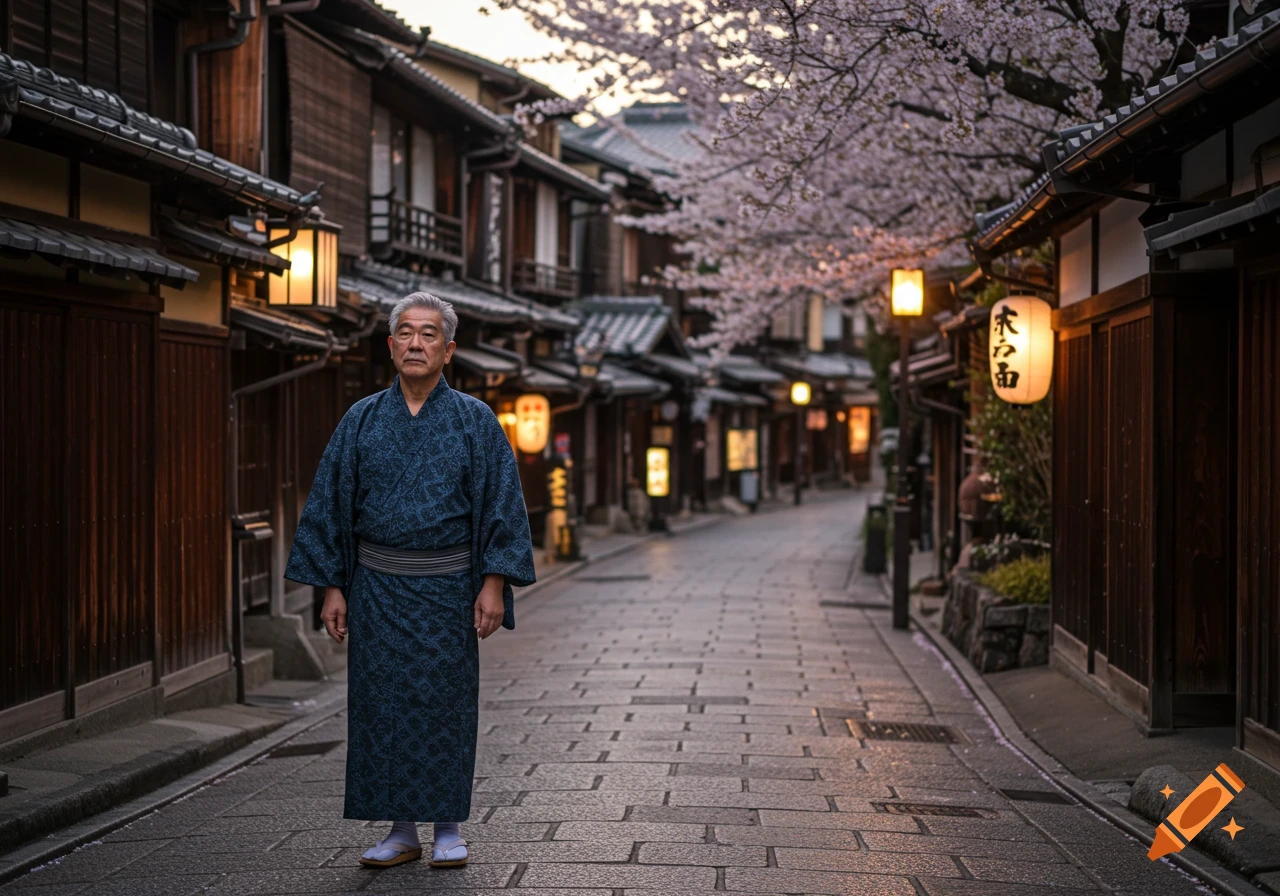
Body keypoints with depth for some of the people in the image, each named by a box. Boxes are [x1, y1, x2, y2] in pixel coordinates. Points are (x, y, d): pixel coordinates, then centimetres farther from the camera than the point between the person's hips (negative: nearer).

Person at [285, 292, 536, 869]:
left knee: (445, 704, 2)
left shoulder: (475, 421, 1)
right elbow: (330, 505, 7)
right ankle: (401, 832, 15)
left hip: (447, 588, -2)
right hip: (377, 588, 2)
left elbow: (502, 504, -1)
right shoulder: (361, 421, 5)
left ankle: (448, 830, 14)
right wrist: (332, 587, 1)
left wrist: (493, 584, -9)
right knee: (382, 704, 4)